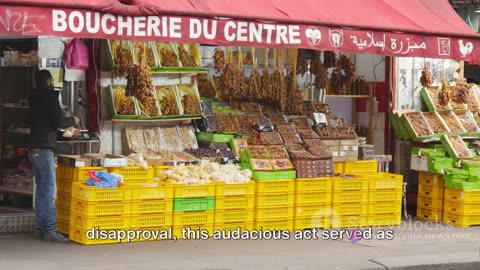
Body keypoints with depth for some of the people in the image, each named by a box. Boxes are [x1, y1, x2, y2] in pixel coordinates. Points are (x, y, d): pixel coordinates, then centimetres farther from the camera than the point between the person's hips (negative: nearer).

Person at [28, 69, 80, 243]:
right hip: (44, 149, -9)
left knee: (41, 189, 12)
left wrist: (67, 130, 28)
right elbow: (59, 120, -16)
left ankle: (40, 229, 13)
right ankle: (50, 231, -13)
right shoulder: (50, 95, -9)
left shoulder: (34, 97, 17)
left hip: (34, 149, 9)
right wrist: (73, 121, 4)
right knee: (49, 191, -10)